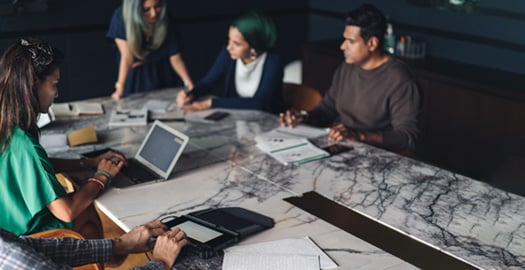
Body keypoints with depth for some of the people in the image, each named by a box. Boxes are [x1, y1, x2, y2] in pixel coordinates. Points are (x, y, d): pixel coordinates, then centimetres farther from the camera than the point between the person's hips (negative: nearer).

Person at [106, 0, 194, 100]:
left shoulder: (167, 22, -23)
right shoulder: (121, 17, -27)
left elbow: (175, 58, -19)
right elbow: (127, 56, -30)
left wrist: (189, 84, -31)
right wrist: (120, 88, -37)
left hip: (162, 73, 1)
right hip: (134, 74, -1)